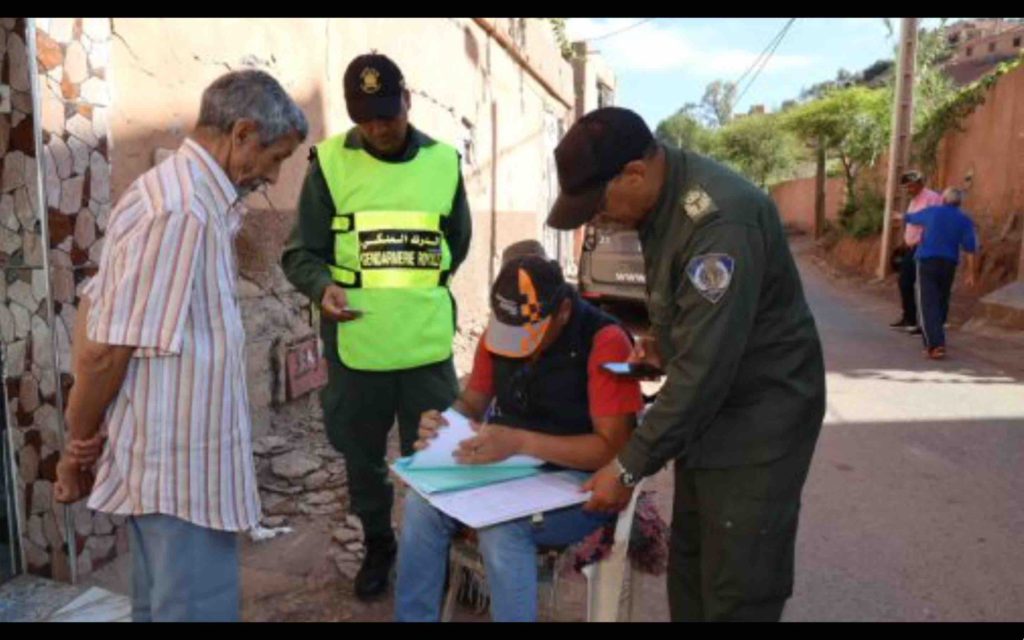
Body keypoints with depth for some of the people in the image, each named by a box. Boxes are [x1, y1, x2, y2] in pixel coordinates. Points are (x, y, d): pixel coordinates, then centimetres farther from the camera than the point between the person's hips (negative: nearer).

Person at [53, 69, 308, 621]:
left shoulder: (180, 195, 9)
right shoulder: (180, 213, -23)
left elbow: (94, 307, 11)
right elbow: (104, 350, -22)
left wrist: (85, 437, 8)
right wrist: (80, 445, -5)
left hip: (169, 456, 10)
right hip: (180, 467, -10)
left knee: (162, 605, 23)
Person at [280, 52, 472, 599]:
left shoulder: (444, 161, 3)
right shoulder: (329, 162, -4)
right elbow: (301, 252, -4)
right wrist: (324, 287, -24)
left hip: (428, 343, 1)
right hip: (355, 345, 0)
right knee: (363, 457, 17)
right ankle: (377, 546, 41)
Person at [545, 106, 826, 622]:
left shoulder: (720, 219, -28)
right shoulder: (661, 200, 2)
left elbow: (704, 369, -28)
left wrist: (629, 467, -21)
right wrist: (663, 343, -1)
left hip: (759, 418, -9)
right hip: (709, 411, 9)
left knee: (738, 595, 1)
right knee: (688, 575, 18)